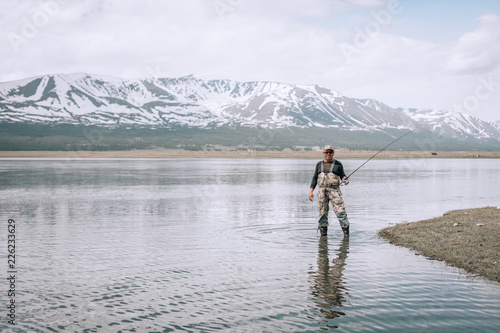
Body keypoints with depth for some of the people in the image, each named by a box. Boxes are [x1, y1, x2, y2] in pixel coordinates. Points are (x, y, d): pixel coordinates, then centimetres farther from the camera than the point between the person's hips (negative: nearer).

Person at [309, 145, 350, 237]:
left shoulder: (338, 164, 9)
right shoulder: (319, 164, 16)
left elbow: (343, 175, 12)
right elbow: (315, 178, 17)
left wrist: (344, 179, -12)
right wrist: (311, 190, 7)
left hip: (334, 190, -3)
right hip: (322, 191, 3)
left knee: (341, 212, -12)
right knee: (322, 214, 2)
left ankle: (346, 235, -7)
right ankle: (323, 235, 10)